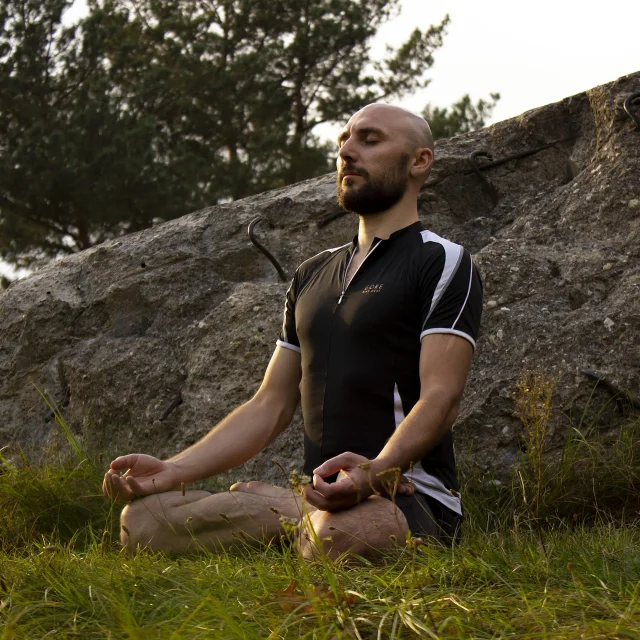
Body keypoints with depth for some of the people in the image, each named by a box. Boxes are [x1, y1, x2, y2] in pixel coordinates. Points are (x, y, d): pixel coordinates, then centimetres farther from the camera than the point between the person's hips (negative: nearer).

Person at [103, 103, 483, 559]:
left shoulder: (444, 262, 1)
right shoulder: (313, 275, 25)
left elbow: (441, 398, -13)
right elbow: (271, 406, 21)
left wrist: (375, 472, -34)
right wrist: (172, 472, 6)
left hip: (414, 501, -7)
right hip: (326, 490, 7)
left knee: (338, 531, -44)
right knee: (145, 518, -11)